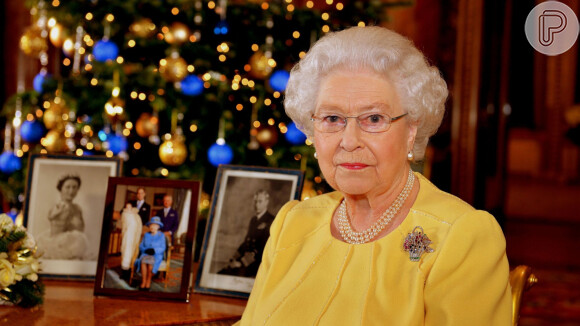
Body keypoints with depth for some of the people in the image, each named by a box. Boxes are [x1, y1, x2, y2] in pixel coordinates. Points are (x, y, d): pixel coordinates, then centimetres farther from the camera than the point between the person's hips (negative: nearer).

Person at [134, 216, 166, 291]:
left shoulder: (161, 235, 4)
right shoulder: (146, 235, 14)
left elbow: (162, 248, -2)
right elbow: (141, 246, 11)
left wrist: (154, 250, -18)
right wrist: (146, 250, -9)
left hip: (157, 255, -2)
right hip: (145, 254, 2)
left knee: (151, 262, -36)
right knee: (143, 261, -33)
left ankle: (148, 281, -19)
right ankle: (143, 282, -28)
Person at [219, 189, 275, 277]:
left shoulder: (271, 221, -8)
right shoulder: (253, 220, 20)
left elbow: (262, 248, -14)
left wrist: (241, 262, -15)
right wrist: (234, 259, 8)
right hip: (245, 259, 7)